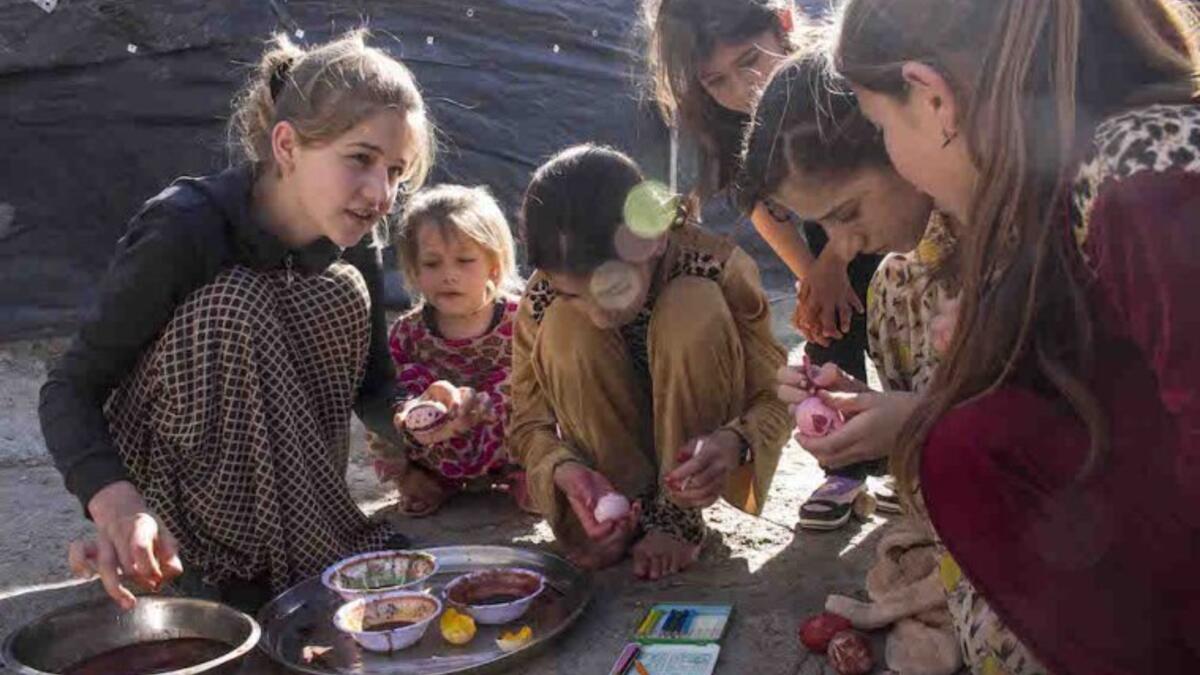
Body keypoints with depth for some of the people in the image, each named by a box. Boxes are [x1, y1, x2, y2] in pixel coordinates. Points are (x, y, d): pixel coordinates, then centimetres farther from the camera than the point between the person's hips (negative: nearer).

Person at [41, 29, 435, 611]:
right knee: (238, 304, -30)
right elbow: (70, 388, -25)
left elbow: (374, 389, -4)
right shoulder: (183, 230, -28)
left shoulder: (354, 248, -10)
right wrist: (115, 501, -44)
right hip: (159, 477, -5)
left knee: (341, 295, -16)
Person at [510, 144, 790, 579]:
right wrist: (566, 470, -36)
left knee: (694, 307, -30)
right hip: (608, 457, 1)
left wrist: (734, 442, -44)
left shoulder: (716, 268, -26)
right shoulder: (545, 300, -21)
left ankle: (680, 513, -19)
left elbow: (774, 399, -21)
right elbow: (530, 424, -13)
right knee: (564, 328, -27)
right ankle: (627, 510, -16)